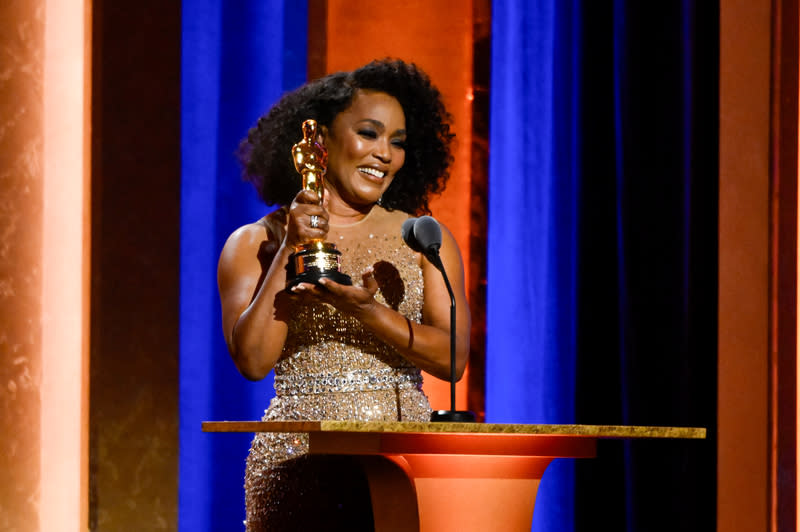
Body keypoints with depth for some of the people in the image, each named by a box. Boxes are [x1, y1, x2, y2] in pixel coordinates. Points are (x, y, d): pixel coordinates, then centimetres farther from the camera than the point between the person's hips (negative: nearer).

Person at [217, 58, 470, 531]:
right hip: (301, 457, -1)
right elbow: (253, 360, -5)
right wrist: (289, 253, -9)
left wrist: (368, 313, -14)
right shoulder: (255, 243, 7)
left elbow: (452, 359, 0)